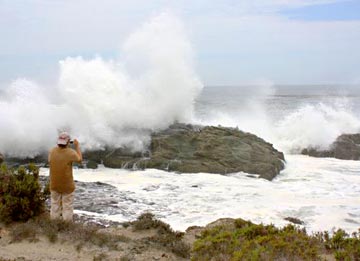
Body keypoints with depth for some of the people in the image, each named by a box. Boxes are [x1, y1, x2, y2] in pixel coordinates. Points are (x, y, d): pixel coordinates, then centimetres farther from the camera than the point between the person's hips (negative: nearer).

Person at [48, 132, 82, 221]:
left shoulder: (52, 151, -12)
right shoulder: (71, 152, -21)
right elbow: (79, 159, -1)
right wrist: (77, 146, 8)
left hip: (54, 185, 3)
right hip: (68, 185, -3)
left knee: (55, 206, 16)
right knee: (67, 207, 8)